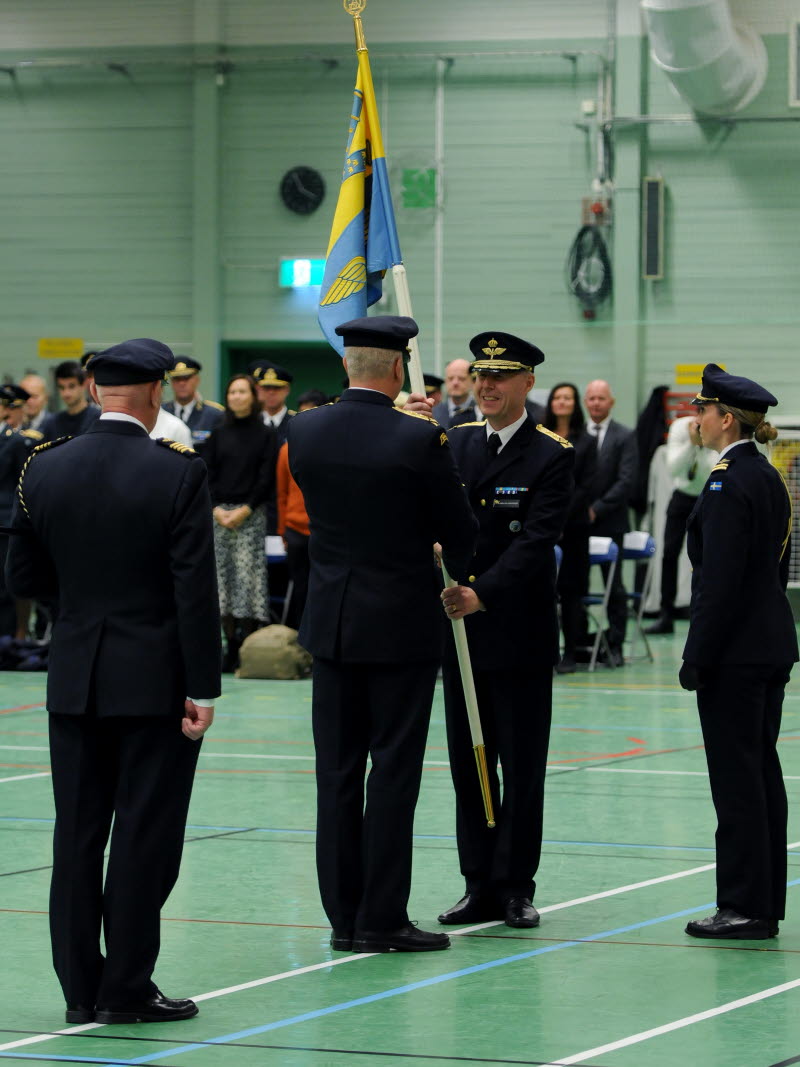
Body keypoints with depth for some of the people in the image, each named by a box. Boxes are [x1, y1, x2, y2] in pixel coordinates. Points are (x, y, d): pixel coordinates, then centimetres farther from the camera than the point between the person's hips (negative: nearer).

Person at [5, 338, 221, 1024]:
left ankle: (81, 990, 12)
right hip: (155, 683, -4)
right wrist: (202, 688, -10)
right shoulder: (179, 473, -12)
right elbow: (195, 589, -13)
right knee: (144, 837, 2)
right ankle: (126, 989, 3)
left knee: (78, 836, 9)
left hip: (75, 680, 4)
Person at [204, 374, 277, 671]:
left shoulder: (265, 435, 5)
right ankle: (231, 644, 2)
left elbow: (267, 479, -1)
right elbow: (207, 475, 8)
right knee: (223, 576, -1)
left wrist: (244, 510, -10)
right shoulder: (218, 435, 13)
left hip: (251, 515, -3)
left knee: (248, 576, -9)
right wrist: (216, 509, -6)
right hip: (218, 515, 3)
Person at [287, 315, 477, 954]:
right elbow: (461, 530, -5)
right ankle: (382, 918, 0)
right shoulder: (420, 439, -15)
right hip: (402, 625, -4)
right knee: (393, 770, 0)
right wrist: (456, 569, 19)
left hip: (332, 623, 4)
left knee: (337, 772, 8)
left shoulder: (306, 431, -2)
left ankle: (344, 915, 12)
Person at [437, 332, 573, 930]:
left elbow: (537, 541, -16)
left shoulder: (552, 456, -6)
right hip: (460, 630, 5)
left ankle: (516, 886, 8)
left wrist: (484, 594, -26)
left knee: (522, 765, 1)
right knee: (468, 763, 8)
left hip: (520, 633, -5)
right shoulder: (454, 443, 10)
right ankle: (480, 886, 14)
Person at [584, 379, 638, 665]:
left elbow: (626, 481, -7)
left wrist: (597, 509, -13)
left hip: (609, 522, -2)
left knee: (614, 586, 2)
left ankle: (615, 645, 7)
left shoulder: (625, 437, 0)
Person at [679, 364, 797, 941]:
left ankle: (746, 907, -3)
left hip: (736, 653, -10)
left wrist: (697, 658, -16)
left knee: (737, 777, -5)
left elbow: (720, 579, -20)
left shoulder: (728, 485, -16)